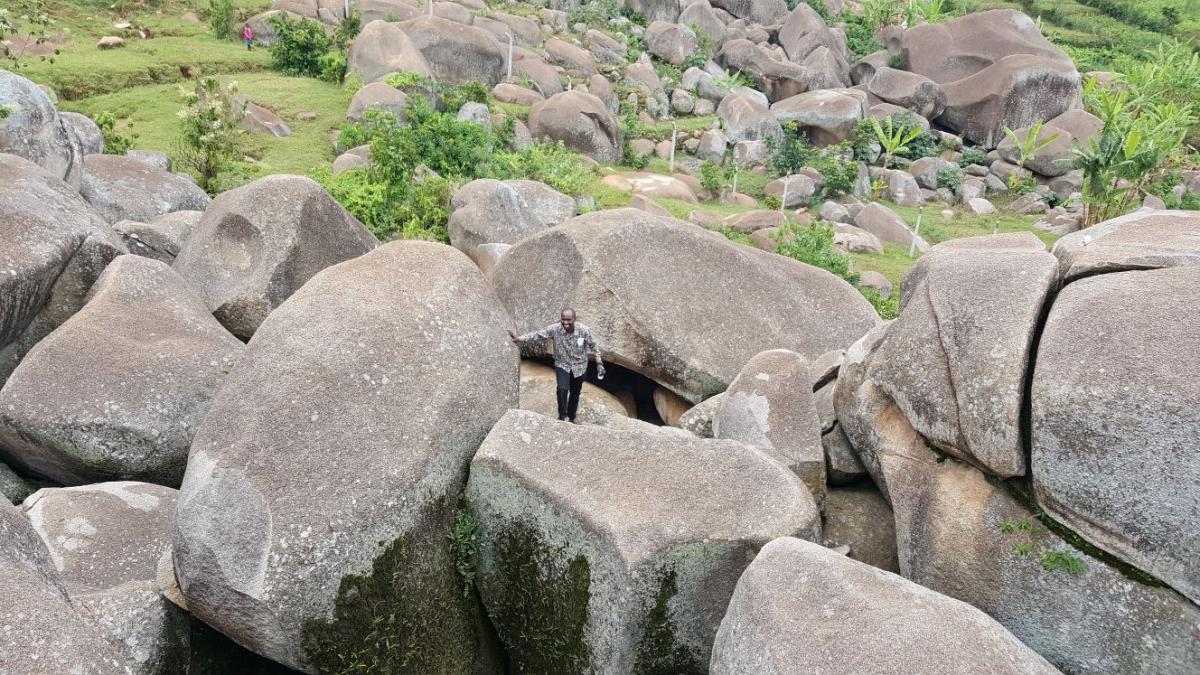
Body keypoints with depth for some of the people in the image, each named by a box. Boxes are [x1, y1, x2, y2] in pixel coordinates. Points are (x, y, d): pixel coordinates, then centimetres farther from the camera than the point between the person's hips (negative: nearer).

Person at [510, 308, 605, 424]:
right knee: (562, 389, -23)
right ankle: (562, 416, -1)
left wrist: (599, 363, -5)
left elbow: (594, 346, -6)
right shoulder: (554, 329, -21)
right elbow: (538, 334, -20)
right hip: (562, 365, -1)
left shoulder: (584, 330, -20)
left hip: (579, 367, 1)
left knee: (575, 394, 14)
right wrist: (520, 339, -33)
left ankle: (571, 418, 37)